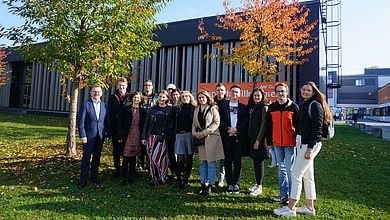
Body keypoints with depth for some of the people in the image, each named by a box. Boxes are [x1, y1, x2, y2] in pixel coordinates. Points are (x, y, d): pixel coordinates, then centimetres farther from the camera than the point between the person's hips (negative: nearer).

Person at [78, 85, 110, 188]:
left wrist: (107, 134, 3)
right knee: (86, 158, 1)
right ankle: (83, 179, 11)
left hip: (100, 136, 4)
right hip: (88, 136, -3)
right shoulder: (85, 104, -1)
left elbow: (107, 121, 10)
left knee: (97, 158, 11)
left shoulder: (104, 106, 9)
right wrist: (83, 135, -12)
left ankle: (94, 177, 24)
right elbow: (81, 121, -5)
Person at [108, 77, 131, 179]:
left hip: (126, 129, -2)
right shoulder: (112, 98, 7)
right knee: (116, 151, 9)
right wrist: (109, 127, -1)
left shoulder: (130, 97, 2)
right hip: (115, 128, 2)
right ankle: (117, 170, 22)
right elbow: (109, 113, 7)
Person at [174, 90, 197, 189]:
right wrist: (175, 132, 6)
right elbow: (175, 122, 15)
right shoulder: (178, 108, 15)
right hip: (179, 135, 2)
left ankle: (186, 179, 13)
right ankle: (179, 179, 7)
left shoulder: (194, 108, 5)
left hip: (189, 134, -2)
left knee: (189, 158, 3)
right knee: (180, 158, -2)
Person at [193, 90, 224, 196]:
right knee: (202, 162, 10)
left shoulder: (213, 108, -4)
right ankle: (203, 184, 19)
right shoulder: (196, 110, 13)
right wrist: (194, 133, -3)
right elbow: (194, 123, 16)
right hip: (200, 138, 5)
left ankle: (210, 185, 8)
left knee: (211, 162, -1)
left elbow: (216, 123, -10)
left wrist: (204, 132, -14)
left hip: (211, 137, -5)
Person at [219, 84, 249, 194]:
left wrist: (236, 129, -12)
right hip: (226, 137, 1)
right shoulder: (223, 106, 9)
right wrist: (228, 129, -11)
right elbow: (220, 121, 3)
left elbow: (245, 122, 1)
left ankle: (236, 184, 13)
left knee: (237, 161, 3)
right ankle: (229, 184, 14)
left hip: (238, 137, 0)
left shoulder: (243, 107, 9)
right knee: (228, 161, 5)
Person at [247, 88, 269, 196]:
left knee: (259, 162, -1)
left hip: (260, 139, -8)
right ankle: (257, 184, 24)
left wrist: (258, 140, -16)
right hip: (252, 138, 8)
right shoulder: (252, 108, 15)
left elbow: (264, 125, -13)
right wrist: (250, 138, 10)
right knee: (255, 161, 13)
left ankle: (259, 187, 8)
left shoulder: (264, 108, -9)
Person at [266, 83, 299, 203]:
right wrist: (269, 142, 7)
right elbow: (268, 126, 10)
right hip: (277, 143, 4)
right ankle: (283, 194, 21)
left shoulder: (293, 107, -2)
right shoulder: (272, 107, 8)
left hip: (290, 143, -4)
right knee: (281, 169, 12)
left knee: (290, 169, 0)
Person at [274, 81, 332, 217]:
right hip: (303, 144, 9)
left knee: (296, 174, -7)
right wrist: (298, 143, 14)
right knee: (307, 176, 13)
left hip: (310, 144, -9)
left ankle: (290, 208, 1)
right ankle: (309, 207, 23)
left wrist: (310, 148, -21)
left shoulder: (315, 105, -11)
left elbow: (317, 129, -17)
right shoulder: (304, 105, 16)